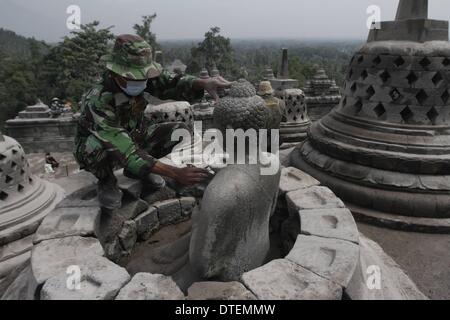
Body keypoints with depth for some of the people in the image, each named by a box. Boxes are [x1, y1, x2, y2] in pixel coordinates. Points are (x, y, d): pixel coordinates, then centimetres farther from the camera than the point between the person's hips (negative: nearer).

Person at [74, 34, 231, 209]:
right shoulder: (98, 100, -37)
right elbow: (125, 152, -42)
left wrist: (205, 83, -46)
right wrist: (175, 173, -48)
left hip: (132, 137, 5)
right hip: (95, 149, -5)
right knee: (98, 145, -41)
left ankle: (136, 170, 6)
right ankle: (106, 181, -6)